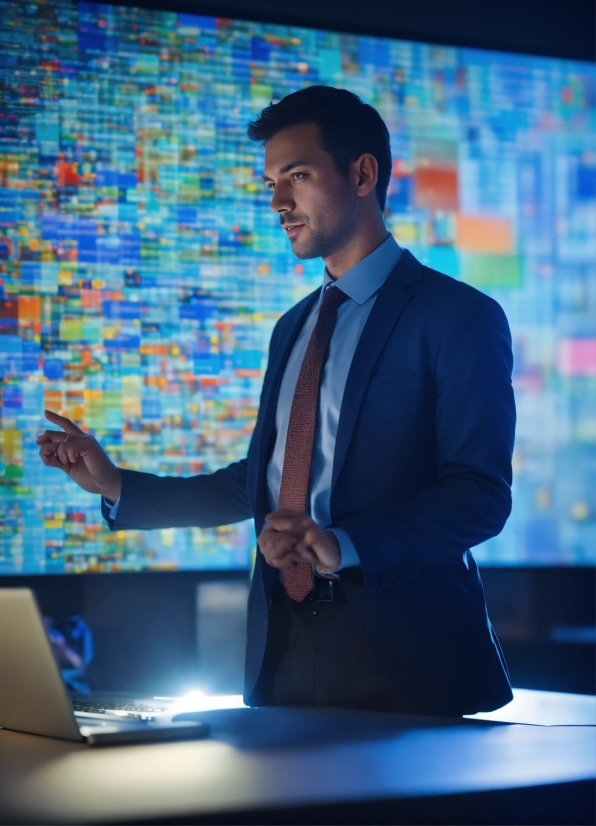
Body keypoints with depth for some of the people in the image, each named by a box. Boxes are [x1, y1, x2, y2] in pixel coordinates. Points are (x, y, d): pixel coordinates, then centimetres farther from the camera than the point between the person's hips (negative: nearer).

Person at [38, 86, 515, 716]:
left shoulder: (459, 318, -7)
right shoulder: (294, 328, 18)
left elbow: (480, 495, -15)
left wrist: (345, 545, -28)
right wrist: (117, 488, 14)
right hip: (285, 647, 6)